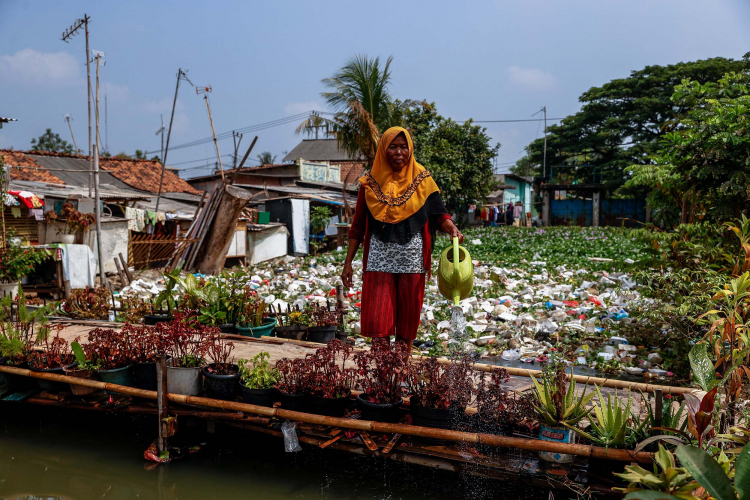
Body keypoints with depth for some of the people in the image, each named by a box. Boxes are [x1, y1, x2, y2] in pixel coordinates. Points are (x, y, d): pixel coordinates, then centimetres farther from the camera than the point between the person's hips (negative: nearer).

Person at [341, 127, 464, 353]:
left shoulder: (421, 180, 3)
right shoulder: (370, 182, 4)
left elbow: (438, 213, 0)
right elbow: (358, 226, 6)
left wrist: (451, 228, -23)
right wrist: (348, 262, 3)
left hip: (411, 260, 0)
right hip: (379, 259, 0)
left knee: (408, 317, 9)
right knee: (378, 319, -4)